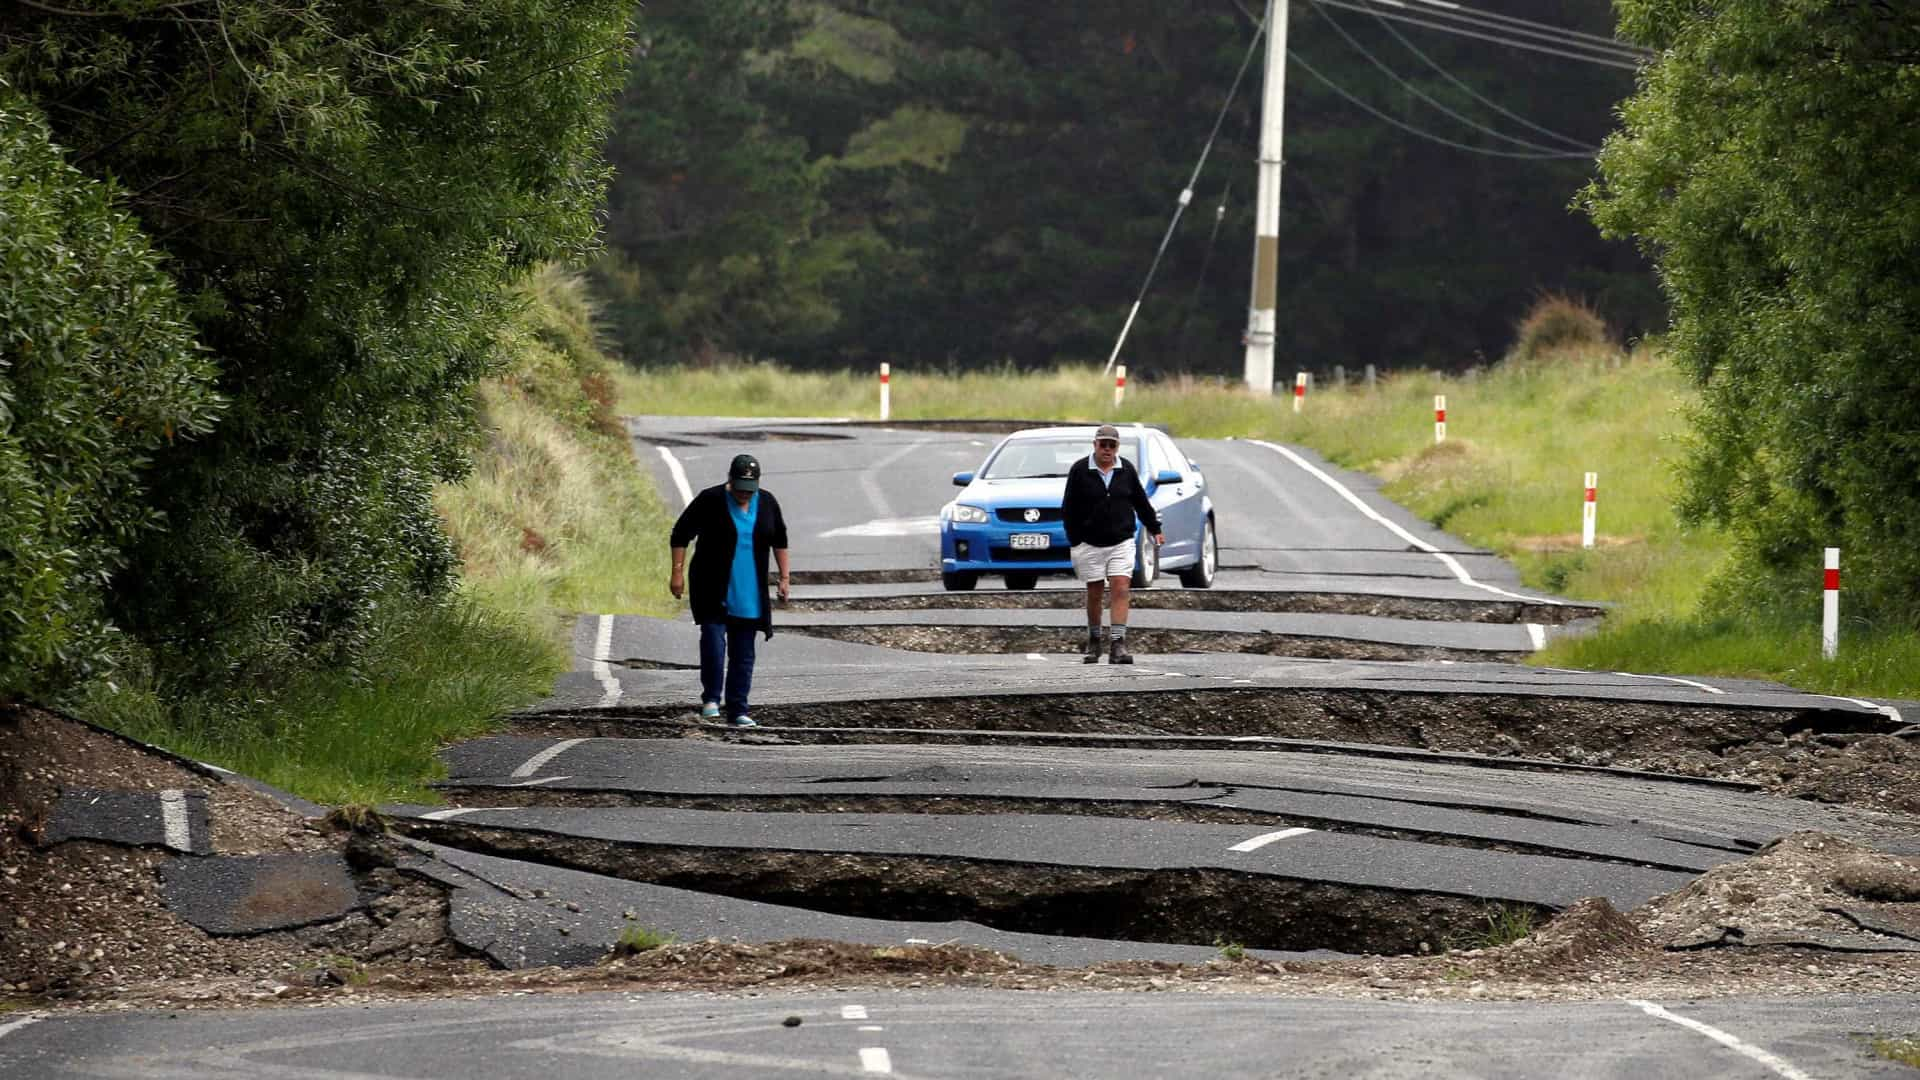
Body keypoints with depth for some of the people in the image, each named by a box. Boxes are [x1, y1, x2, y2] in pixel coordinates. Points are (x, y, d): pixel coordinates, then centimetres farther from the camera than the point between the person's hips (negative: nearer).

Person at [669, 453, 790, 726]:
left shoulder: (767, 504, 3)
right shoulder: (710, 501, -8)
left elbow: (779, 540, 17)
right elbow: (681, 533, -4)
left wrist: (785, 576, 12)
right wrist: (677, 572, -10)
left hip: (749, 594, 3)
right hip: (713, 591, -3)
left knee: (743, 653, 4)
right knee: (713, 640, -17)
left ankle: (737, 711, 9)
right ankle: (711, 698, -1)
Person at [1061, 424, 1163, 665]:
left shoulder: (1127, 470, 5)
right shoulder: (1080, 471, -3)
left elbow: (1141, 501, 16)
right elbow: (1068, 509, 0)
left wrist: (1154, 528, 20)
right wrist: (1074, 541, -4)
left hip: (1121, 543, 1)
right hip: (1090, 543, -1)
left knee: (1120, 589, -11)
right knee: (1094, 592, 6)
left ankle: (1118, 645, -15)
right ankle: (1093, 642, 23)